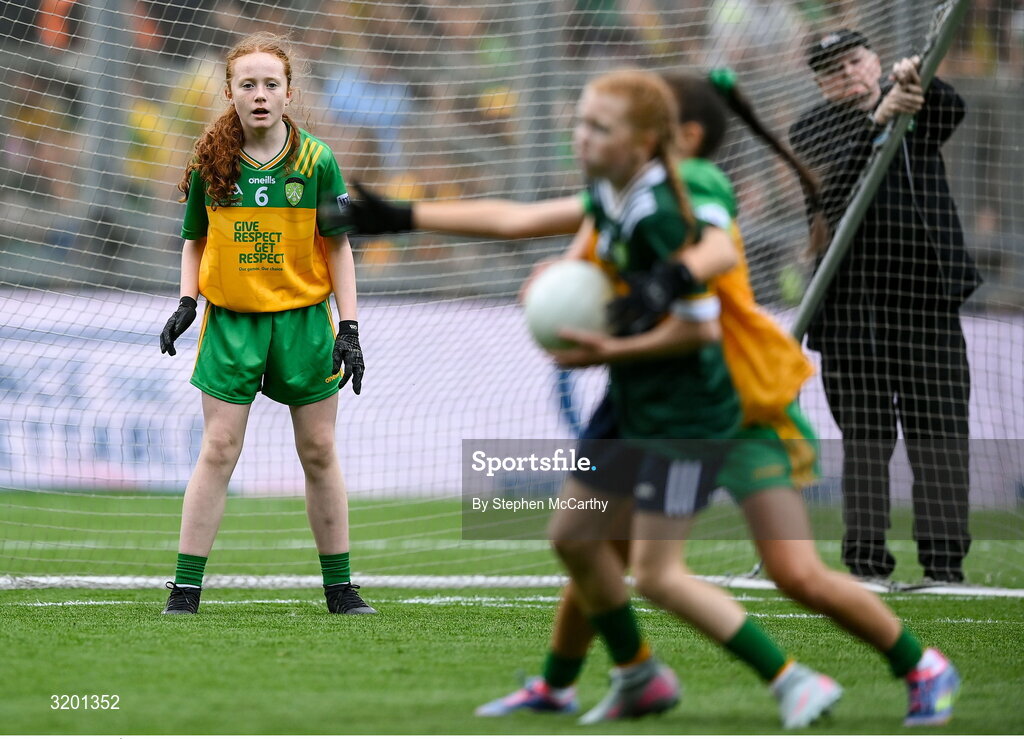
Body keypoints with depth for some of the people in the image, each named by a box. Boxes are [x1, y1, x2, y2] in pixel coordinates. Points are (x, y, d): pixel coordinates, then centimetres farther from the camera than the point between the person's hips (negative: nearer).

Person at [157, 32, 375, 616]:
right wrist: (187, 301, -5)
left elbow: (339, 247, 2)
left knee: (319, 452, 6)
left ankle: (340, 588, 15)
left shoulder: (316, 160, -3)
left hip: (304, 318, 0)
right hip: (231, 320, 0)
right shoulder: (211, 163, 0)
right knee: (218, 452, -5)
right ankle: (185, 588, -3)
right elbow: (195, 241, 11)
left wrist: (350, 328, -3)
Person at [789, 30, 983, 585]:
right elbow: (833, 190, -13)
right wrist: (879, 122, -25)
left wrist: (915, 83, -29)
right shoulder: (811, 130, 6)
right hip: (851, 302, -2)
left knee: (940, 432, -2)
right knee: (865, 434, -1)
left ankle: (944, 563, 0)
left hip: (926, 297, 2)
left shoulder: (917, 114, 13)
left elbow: (950, 112, -9)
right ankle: (866, 562, 2)